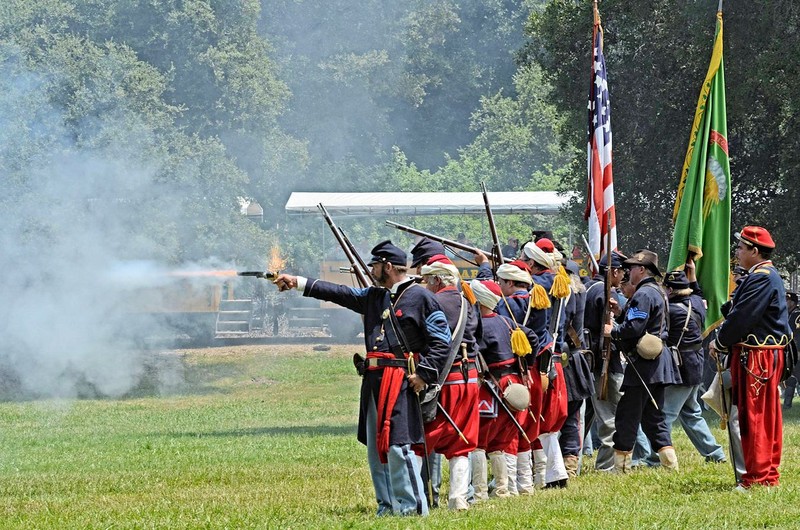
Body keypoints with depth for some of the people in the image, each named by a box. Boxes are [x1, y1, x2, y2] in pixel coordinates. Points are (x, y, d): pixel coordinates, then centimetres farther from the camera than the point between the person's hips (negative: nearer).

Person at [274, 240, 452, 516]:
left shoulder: (421, 297, -5)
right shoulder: (373, 296, 18)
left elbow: (442, 341, -7)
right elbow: (338, 293, 20)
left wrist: (423, 375, -13)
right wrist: (298, 283, 17)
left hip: (401, 383, -8)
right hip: (374, 380, 8)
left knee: (398, 446, -14)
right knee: (375, 449, 9)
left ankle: (411, 507, -12)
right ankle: (388, 506, 15)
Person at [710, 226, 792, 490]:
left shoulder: (762, 278, -16)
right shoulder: (767, 276, 18)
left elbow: (742, 317, -19)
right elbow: (739, 313, 19)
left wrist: (720, 342, -6)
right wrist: (724, 341, 9)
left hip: (757, 358, -11)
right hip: (767, 356, 11)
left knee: (754, 417, -8)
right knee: (767, 416, 13)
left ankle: (758, 476, -8)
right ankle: (769, 473, 17)